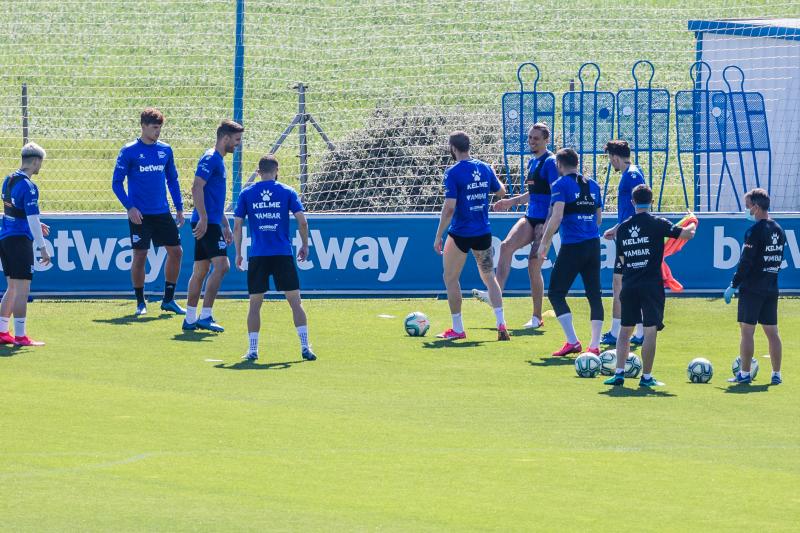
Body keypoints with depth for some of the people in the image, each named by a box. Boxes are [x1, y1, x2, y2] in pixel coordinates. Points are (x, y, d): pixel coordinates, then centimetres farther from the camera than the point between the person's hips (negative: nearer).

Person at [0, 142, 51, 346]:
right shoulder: (28, 186, -16)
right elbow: (32, 219, -20)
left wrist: (36, 226, 24)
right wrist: (42, 248, -18)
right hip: (20, 239, -9)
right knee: (22, 290, -5)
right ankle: (20, 336, -5)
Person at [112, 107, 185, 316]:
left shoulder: (165, 150, 8)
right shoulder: (129, 151, -6)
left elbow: (172, 180, 16)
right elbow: (116, 183, -4)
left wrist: (179, 208, 11)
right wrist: (130, 207, -14)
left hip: (163, 213, 5)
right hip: (140, 214, -5)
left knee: (176, 252, 1)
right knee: (140, 256, -4)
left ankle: (168, 299, 13)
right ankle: (140, 303, 8)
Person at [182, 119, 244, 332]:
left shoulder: (218, 160, 21)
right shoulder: (210, 158, -10)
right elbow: (197, 187, -21)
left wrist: (225, 226, 28)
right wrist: (203, 218, -25)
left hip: (210, 222, 10)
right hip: (206, 223, -10)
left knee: (201, 270, 11)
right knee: (221, 265, -16)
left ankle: (190, 319, 14)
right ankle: (205, 316, -18)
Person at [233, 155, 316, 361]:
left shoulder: (246, 194, 5)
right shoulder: (287, 192, 3)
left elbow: (237, 225, 5)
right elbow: (302, 221, -2)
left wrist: (238, 253, 13)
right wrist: (305, 245, 11)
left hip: (257, 256, 1)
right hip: (283, 254, -1)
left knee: (255, 303, 8)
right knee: (295, 301, 4)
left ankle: (253, 349, 4)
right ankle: (305, 346, -2)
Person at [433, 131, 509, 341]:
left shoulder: (453, 172, -15)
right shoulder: (484, 168, 2)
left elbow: (449, 207, -19)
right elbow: (501, 192, 18)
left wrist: (438, 236, -13)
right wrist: (495, 178, 38)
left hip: (460, 234, -5)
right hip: (483, 233, 5)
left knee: (450, 279, 11)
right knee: (489, 277, 15)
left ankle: (457, 329, 12)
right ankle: (501, 325, 3)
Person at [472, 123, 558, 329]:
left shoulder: (550, 162, -11)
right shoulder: (532, 161, 16)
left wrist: (547, 225, -21)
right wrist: (511, 202, 24)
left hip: (545, 220, -8)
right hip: (530, 217, 8)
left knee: (534, 266, -5)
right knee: (506, 245, -17)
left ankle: (537, 317, 7)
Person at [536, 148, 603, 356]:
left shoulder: (561, 185, -5)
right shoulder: (592, 185, 13)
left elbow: (556, 218, -15)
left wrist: (544, 243, -7)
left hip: (572, 246, -6)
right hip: (594, 244, 6)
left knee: (556, 293, 3)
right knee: (594, 294, 8)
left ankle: (572, 342, -6)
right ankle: (595, 345, 4)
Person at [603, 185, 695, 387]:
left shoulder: (622, 228, 8)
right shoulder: (657, 224, -6)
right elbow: (687, 234, -7)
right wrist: (692, 224, 15)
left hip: (629, 285, 4)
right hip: (651, 285, -4)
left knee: (625, 330, 14)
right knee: (650, 331, 0)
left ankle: (619, 373, 6)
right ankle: (646, 376, 0)